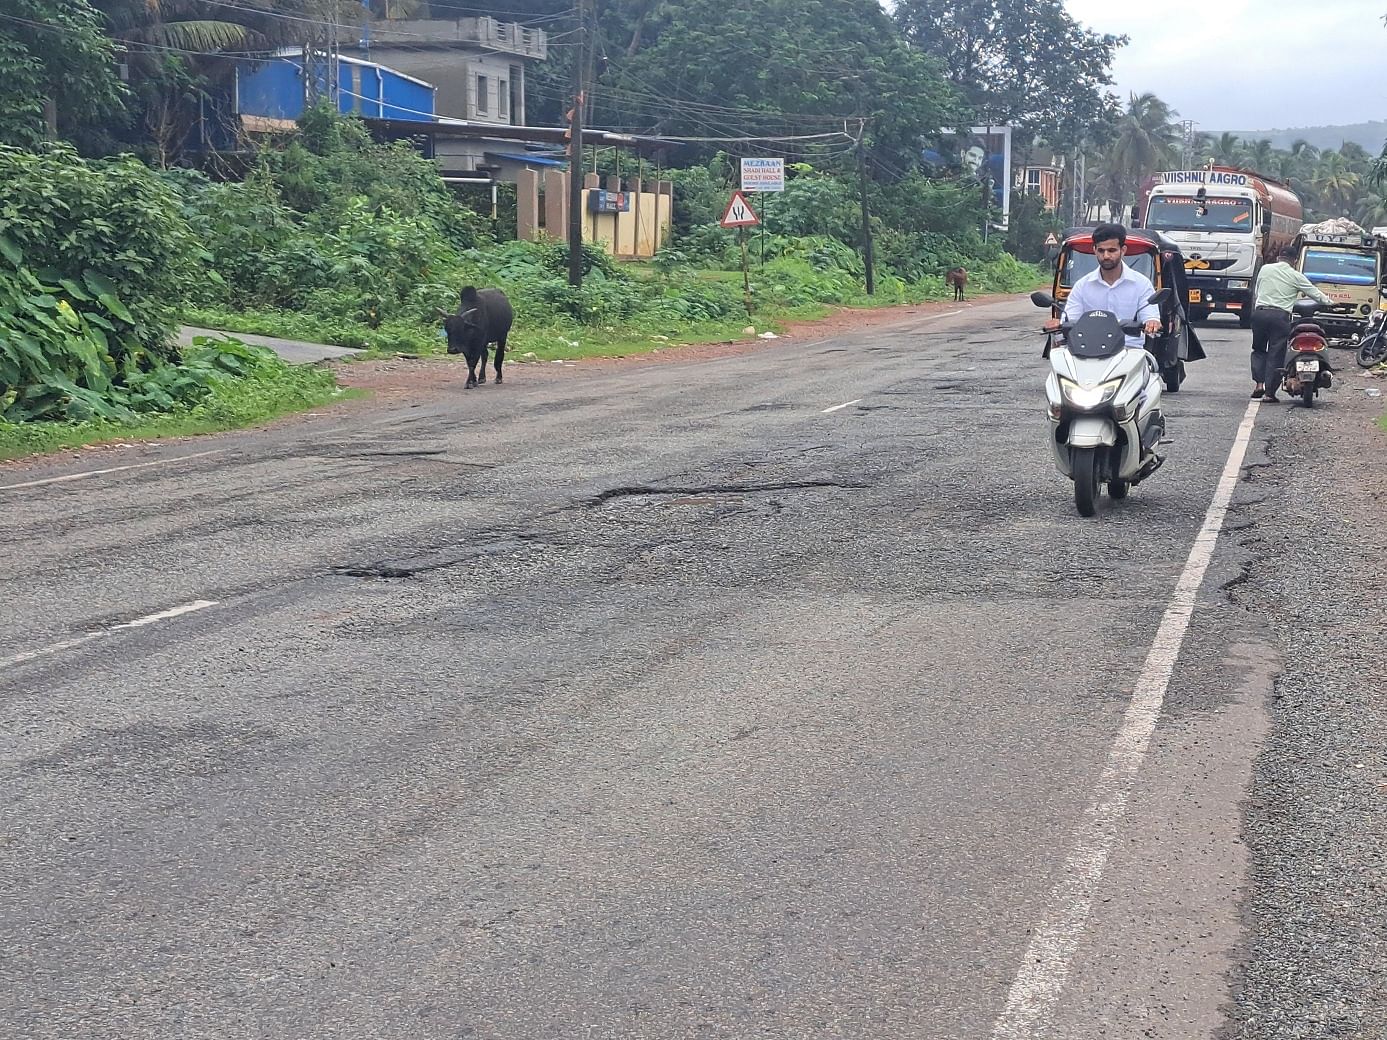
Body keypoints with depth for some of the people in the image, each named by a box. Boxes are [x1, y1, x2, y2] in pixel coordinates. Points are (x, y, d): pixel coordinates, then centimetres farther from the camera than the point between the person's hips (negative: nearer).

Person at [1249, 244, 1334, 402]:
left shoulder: (1265, 269, 11)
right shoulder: (1296, 276, 3)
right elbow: (1316, 294, 10)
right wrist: (1331, 303, 23)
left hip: (1260, 311, 2)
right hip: (1280, 316, -2)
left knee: (1259, 350, 17)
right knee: (1276, 354, 3)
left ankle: (1258, 383, 0)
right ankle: (1269, 392, 1)